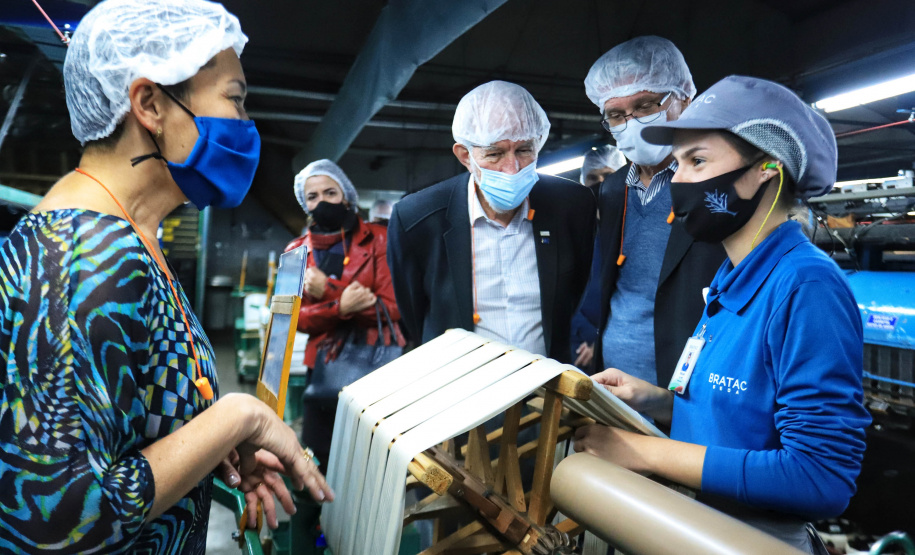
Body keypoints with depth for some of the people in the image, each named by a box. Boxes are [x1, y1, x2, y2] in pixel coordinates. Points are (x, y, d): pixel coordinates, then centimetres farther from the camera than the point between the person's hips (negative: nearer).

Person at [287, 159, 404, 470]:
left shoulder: (377, 240, -2)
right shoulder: (297, 252, 8)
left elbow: (391, 307, -10)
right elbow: (295, 317, 0)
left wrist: (327, 290, -16)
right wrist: (339, 307, -19)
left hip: (377, 365, -3)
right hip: (324, 370, 3)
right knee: (317, 457, 9)